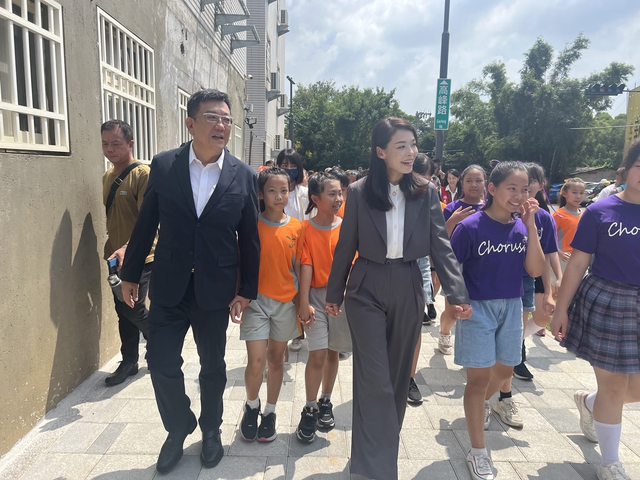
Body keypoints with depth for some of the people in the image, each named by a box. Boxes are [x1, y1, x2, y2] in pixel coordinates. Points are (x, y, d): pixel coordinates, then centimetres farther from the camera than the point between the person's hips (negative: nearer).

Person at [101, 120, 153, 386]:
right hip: (117, 257, 7)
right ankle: (129, 362, 28)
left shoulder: (143, 174, -16)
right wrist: (112, 248, 15)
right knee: (123, 311, 14)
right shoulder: (107, 176, 10)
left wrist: (127, 248, -37)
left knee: (133, 310, -2)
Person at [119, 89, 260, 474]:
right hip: (169, 287, 1)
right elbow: (146, 224, 3)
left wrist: (247, 291, -1)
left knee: (213, 366, 14)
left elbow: (250, 239, -2)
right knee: (161, 362, 5)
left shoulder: (243, 176, -6)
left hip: (215, 290, 0)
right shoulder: (163, 165, -3)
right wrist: (131, 274, 7)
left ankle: (211, 431, 39)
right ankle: (179, 429, 33)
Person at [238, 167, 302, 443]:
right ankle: (252, 405, 23)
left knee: (276, 359, 13)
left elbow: (298, 267, 5)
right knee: (256, 362, -7)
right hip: (256, 300, -2)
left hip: (285, 301, 2)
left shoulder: (296, 227, 1)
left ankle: (270, 412, 31)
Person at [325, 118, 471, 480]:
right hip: (367, 290, -2)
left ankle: (386, 447, 38)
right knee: (374, 380, -3)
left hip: (408, 290, 3)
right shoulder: (359, 192, -5)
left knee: (398, 376, 16)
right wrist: (334, 293, 7)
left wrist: (458, 293, -14)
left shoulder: (427, 192, -1)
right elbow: (346, 247, 1)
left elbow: (441, 245, -3)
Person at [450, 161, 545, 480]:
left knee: (504, 370, 21)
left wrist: (531, 226, -14)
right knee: (479, 377, 1)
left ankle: (482, 403, 54)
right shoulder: (470, 227, -16)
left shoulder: (522, 227, 0)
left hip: (511, 308, 6)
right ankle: (478, 452, 17)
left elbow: (536, 270, -9)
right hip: (477, 308, -5)